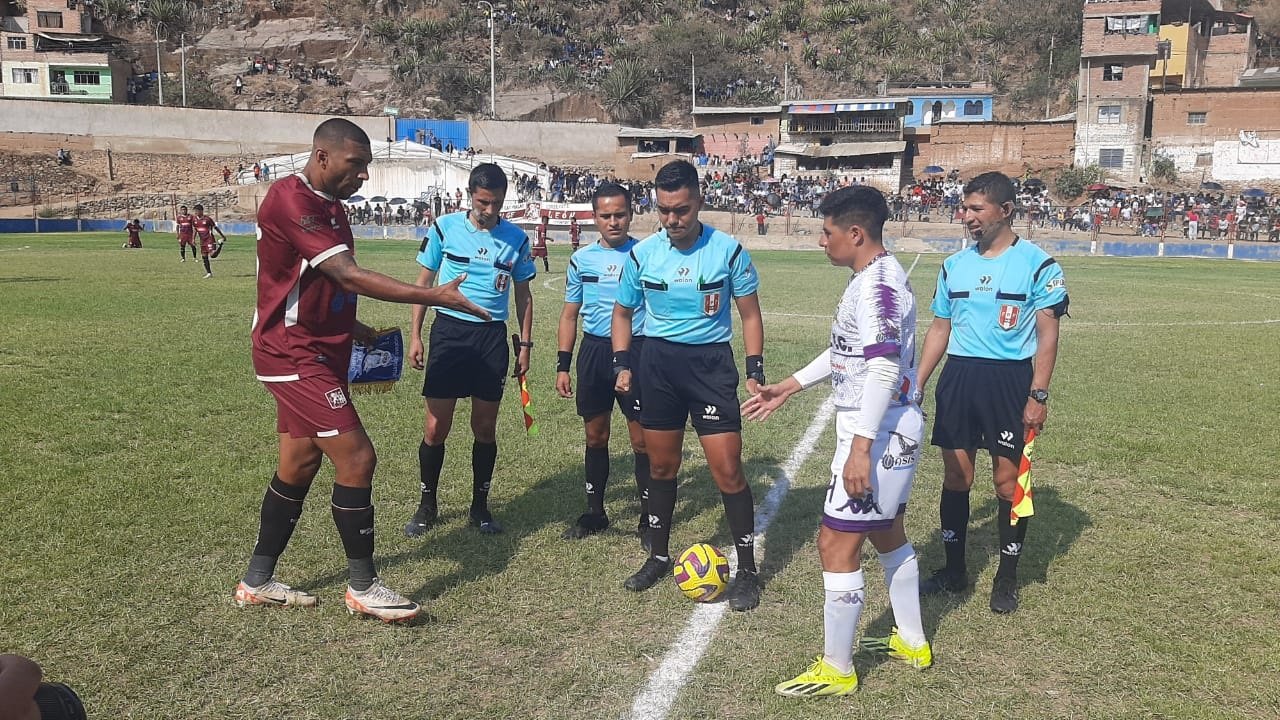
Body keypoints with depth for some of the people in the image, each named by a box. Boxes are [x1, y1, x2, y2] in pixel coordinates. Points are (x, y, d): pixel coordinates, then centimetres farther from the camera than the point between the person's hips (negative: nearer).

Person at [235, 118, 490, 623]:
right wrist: (435, 296, -28)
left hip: (316, 351, 10)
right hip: (294, 354, -10)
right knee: (357, 457, -11)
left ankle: (257, 582, 27)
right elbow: (349, 276, -27)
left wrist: (354, 328, 13)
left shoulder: (330, 206, 13)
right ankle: (362, 587, 3)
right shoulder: (290, 199, -19)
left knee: (299, 462, 14)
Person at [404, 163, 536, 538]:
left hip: (492, 337, 2)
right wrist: (414, 335, 0)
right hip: (449, 331, -1)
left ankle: (480, 506, 22)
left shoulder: (516, 238, 3)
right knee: (436, 427, -1)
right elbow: (424, 282, 5)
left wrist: (525, 345, 7)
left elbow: (523, 295, 12)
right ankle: (427, 506, 17)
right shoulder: (445, 227, -2)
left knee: (486, 427, 7)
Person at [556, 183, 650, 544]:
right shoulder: (581, 259, 6)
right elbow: (570, 315, 11)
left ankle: (648, 519, 13)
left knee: (642, 439, 0)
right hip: (593, 351, 3)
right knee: (595, 436, 11)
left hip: (636, 350, -3)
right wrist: (563, 365, 6)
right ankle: (594, 513, 26)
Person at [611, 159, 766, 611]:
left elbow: (749, 314, 0)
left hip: (711, 361, -2)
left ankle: (747, 570, 10)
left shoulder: (728, 250, -9)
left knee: (727, 470, -5)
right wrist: (623, 364, -1)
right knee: (661, 466, 12)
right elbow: (623, 311, 11)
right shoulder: (642, 254, -3)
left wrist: (755, 373, -7)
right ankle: (659, 557, 30)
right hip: (657, 361, 3)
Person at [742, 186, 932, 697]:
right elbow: (846, 350, 23)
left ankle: (836, 671, 10)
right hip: (893, 431, 11)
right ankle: (912, 643, 38)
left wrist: (860, 449, -29)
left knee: (837, 545, -3)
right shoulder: (875, 278, 12)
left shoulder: (877, 285, -20)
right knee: (887, 534, 22)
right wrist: (788, 387, 25)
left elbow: (883, 369, -28)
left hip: (877, 434, -11)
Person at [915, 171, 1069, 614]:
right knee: (955, 477, 8)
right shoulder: (954, 266, 10)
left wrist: (1038, 395, -12)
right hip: (958, 377, 4)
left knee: (1008, 480, 2)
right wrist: (916, 385, 10)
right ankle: (953, 571, 22)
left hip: (1010, 379, -4)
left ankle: (1007, 580, 18)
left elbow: (1047, 335, -6)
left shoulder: (1037, 264, -4)